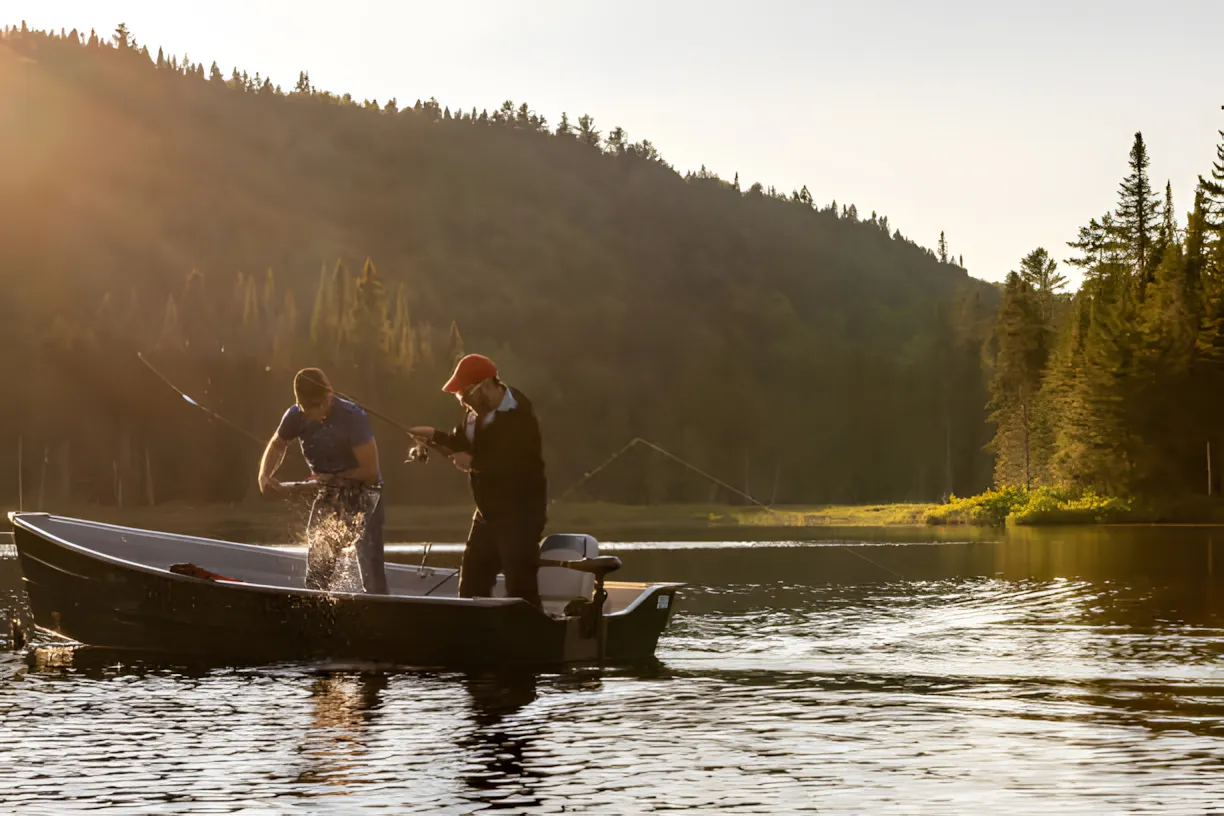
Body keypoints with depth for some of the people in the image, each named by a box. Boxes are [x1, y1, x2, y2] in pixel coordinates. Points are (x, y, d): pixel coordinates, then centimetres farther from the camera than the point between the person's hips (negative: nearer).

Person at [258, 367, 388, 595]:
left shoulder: (352, 417, -25)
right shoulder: (297, 416, -9)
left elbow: (370, 471, -22)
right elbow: (278, 444, 13)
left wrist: (332, 477, -12)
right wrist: (265, 475, -4)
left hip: (363, 492, -6)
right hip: (329, 495, 6)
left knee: (370, 564, -15)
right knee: (317, 564, 9)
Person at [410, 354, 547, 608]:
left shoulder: (520, 416, -21)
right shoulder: (477, 411, 5)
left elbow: (517, 466, -32)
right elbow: (463, 444, 19)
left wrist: (474, 463, -24)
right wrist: (434, 436, 0)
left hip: (520, 514, -9)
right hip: (488, 513, 9)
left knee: (520, 588, -11)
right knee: (471, 586, 15)